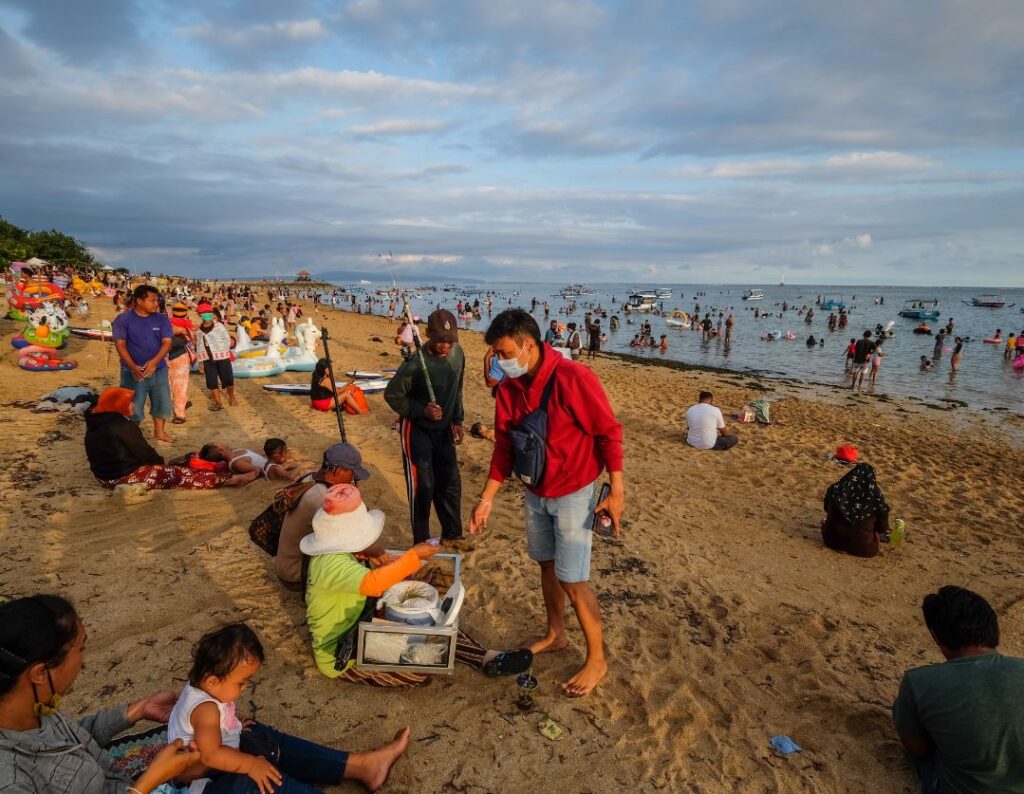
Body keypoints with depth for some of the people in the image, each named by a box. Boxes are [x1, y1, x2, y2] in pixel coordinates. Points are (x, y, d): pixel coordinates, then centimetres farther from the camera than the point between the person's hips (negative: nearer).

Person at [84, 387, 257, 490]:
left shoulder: (95, 424, 7)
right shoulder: (122, 426, -22)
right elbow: (143, 452, -15)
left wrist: (154, 460, 18)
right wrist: (159, 460, 5)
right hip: (127, 476, -10)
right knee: (177, 474, -8)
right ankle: (233, 480, -7)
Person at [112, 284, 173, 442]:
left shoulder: (162, 319, -1)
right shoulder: (123, 319, -7)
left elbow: (167, 342, -7)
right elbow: (120, 344, -10)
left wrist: (154, 361, -23)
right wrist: (133, 366, -23)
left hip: (158, 369, 3)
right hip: (133, 371, -3)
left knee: (162, 401, 10)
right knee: (133, 406, 3)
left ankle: (159, 431, 28)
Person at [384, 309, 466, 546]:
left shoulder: (457, 353, -5)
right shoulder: (415, 364, -24)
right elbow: (392, 395, -13)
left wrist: (457, 421, 8)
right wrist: (422, 410, -23)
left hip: (444, 429, 6)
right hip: (417, 429, -6)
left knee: (450, 482, 13)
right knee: (422, 486, -3)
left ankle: (451, 534, 32)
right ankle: (421, 543, 14)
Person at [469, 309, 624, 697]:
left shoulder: (573, 378, -23)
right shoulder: (508, 388, -3)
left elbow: (609, 432, -17)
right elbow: (504, 447, 3)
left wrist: (616, 489, -16)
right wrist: (487, 498, 1)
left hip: (573, 494, -6)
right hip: (535, 493, 7)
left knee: (573, 580, -1)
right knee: (547, 566, 20)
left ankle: (596, 659, 19)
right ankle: (556, 635, 42)